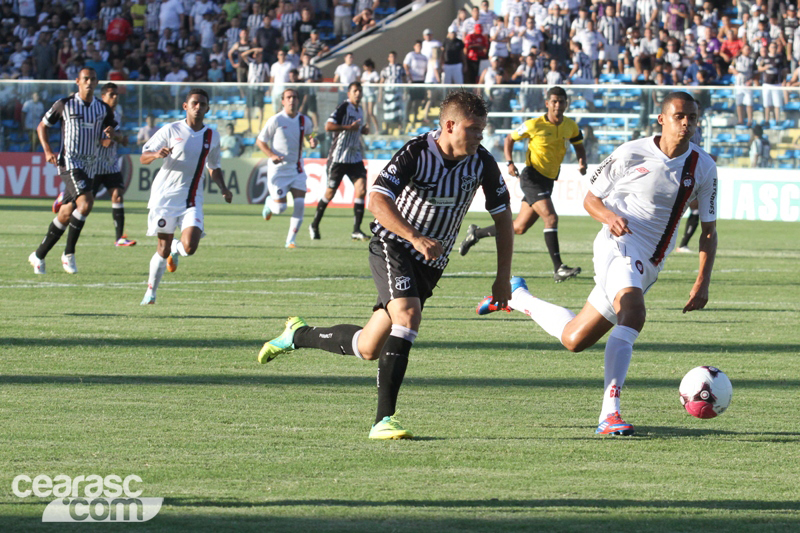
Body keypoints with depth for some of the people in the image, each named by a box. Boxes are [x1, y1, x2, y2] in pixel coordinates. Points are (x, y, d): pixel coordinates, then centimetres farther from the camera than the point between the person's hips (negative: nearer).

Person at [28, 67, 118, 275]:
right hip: (69, 162, -5)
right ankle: (69, 253, -14)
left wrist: (111, 135, -9)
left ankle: (38, 256, 20)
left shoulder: (103, 109, 8)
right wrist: (47, 151, -7)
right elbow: (42, 127, 7)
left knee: (66, 215, 7)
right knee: (85, 203, -25)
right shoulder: (64, 104, -3)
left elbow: (106, 139, 15)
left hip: (89, 165, 5)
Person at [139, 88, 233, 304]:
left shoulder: (212, 136, 9)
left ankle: (175, 251, 21)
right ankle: (151, 291, 19)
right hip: (165, 195, -2)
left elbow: (214, 167, 24)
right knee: (163, 249, -1)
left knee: (189, 247, -16)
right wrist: (157, 155, -23)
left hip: (192, 199, 2)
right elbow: (143, 157, 0)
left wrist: (223, 189, 8)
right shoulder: (171, 130, -2)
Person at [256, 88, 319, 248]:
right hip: (278, 169, -3)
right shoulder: (276, 120, -9)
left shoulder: (304, 121, 3)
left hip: (297, 169, 3)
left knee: (300, 204, -12)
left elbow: (309, 133, 24)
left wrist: (312, 140, 0)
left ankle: (290, 240, -1)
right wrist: (272, 155, -19)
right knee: (280, 208, -5)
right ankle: (269, 202, 34)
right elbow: (260, 141, -3)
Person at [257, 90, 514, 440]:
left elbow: (502, 216, 5)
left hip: (431, 263, 5)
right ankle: (384, 420, -28)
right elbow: (377, 200, -28)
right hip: (393, 246, -5)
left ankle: (298, 335, 30)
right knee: (407, 316, -32)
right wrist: (415, 237, -41)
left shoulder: (482, 163, -6)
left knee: (369, 349, 2)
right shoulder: (416, 153, -19)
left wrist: (503, 277, 0)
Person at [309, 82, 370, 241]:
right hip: (338, 157, -6)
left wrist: (363, 130, 9)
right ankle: (314, 225, 22)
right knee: (330, 193, 2)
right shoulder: (344, 107, -11)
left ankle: (356, 230, -8)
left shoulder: (360, 110, 13)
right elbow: (328, 126, -21)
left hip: (355, 157, 6)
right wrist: (349, 127, -24)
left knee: (361, 189, -11)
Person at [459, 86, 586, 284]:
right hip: (532, 177, -7)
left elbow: (579, 146, 20)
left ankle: (476, 233, 33)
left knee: (519, 228, 12)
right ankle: (558, 269, -25)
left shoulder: (571, 126, 4)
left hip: (548, 181, 7)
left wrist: (582, 162, -2)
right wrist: (510, 162, -11)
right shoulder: (534, 125, -10)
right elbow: (510, 139, 3)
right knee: (551, 217, -23)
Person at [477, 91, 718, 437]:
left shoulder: (703, 168, 2)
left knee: (574, 339, 7)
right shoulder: (632, 154, -7)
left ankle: (517, 296, 33)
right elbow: (590, 198, 4)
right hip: (619, 245, -6)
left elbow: (709, 229, 9)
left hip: (649, 266, 6)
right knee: (633, 314, -35)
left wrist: (703, 282, -2)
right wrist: (609, 217, -20)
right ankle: (610, 413, -37)